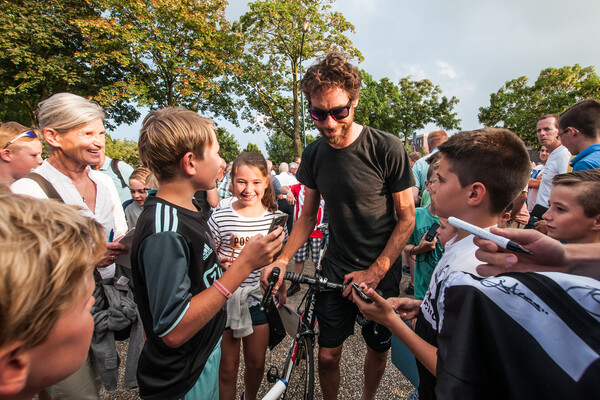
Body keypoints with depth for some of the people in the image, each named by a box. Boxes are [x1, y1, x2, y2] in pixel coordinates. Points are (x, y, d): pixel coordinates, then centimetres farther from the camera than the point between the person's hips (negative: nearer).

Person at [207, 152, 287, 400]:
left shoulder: (275, 218, -4)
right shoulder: (220, 219, -12)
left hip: (258, 298, 2)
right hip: (225, 301, -2)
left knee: (256, 363, 19)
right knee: (227, 369, 11)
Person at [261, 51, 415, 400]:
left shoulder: (388, 149, -17)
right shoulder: (313, 154, -4)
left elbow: (407, 218, -11)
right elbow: (308, 214, 4)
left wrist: (375, 272, -16)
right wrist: (282, 260, -8)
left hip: (382, 272, -2)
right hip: (336, 269, 2)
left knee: (378, 349, 17)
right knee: (328, 355, 7)